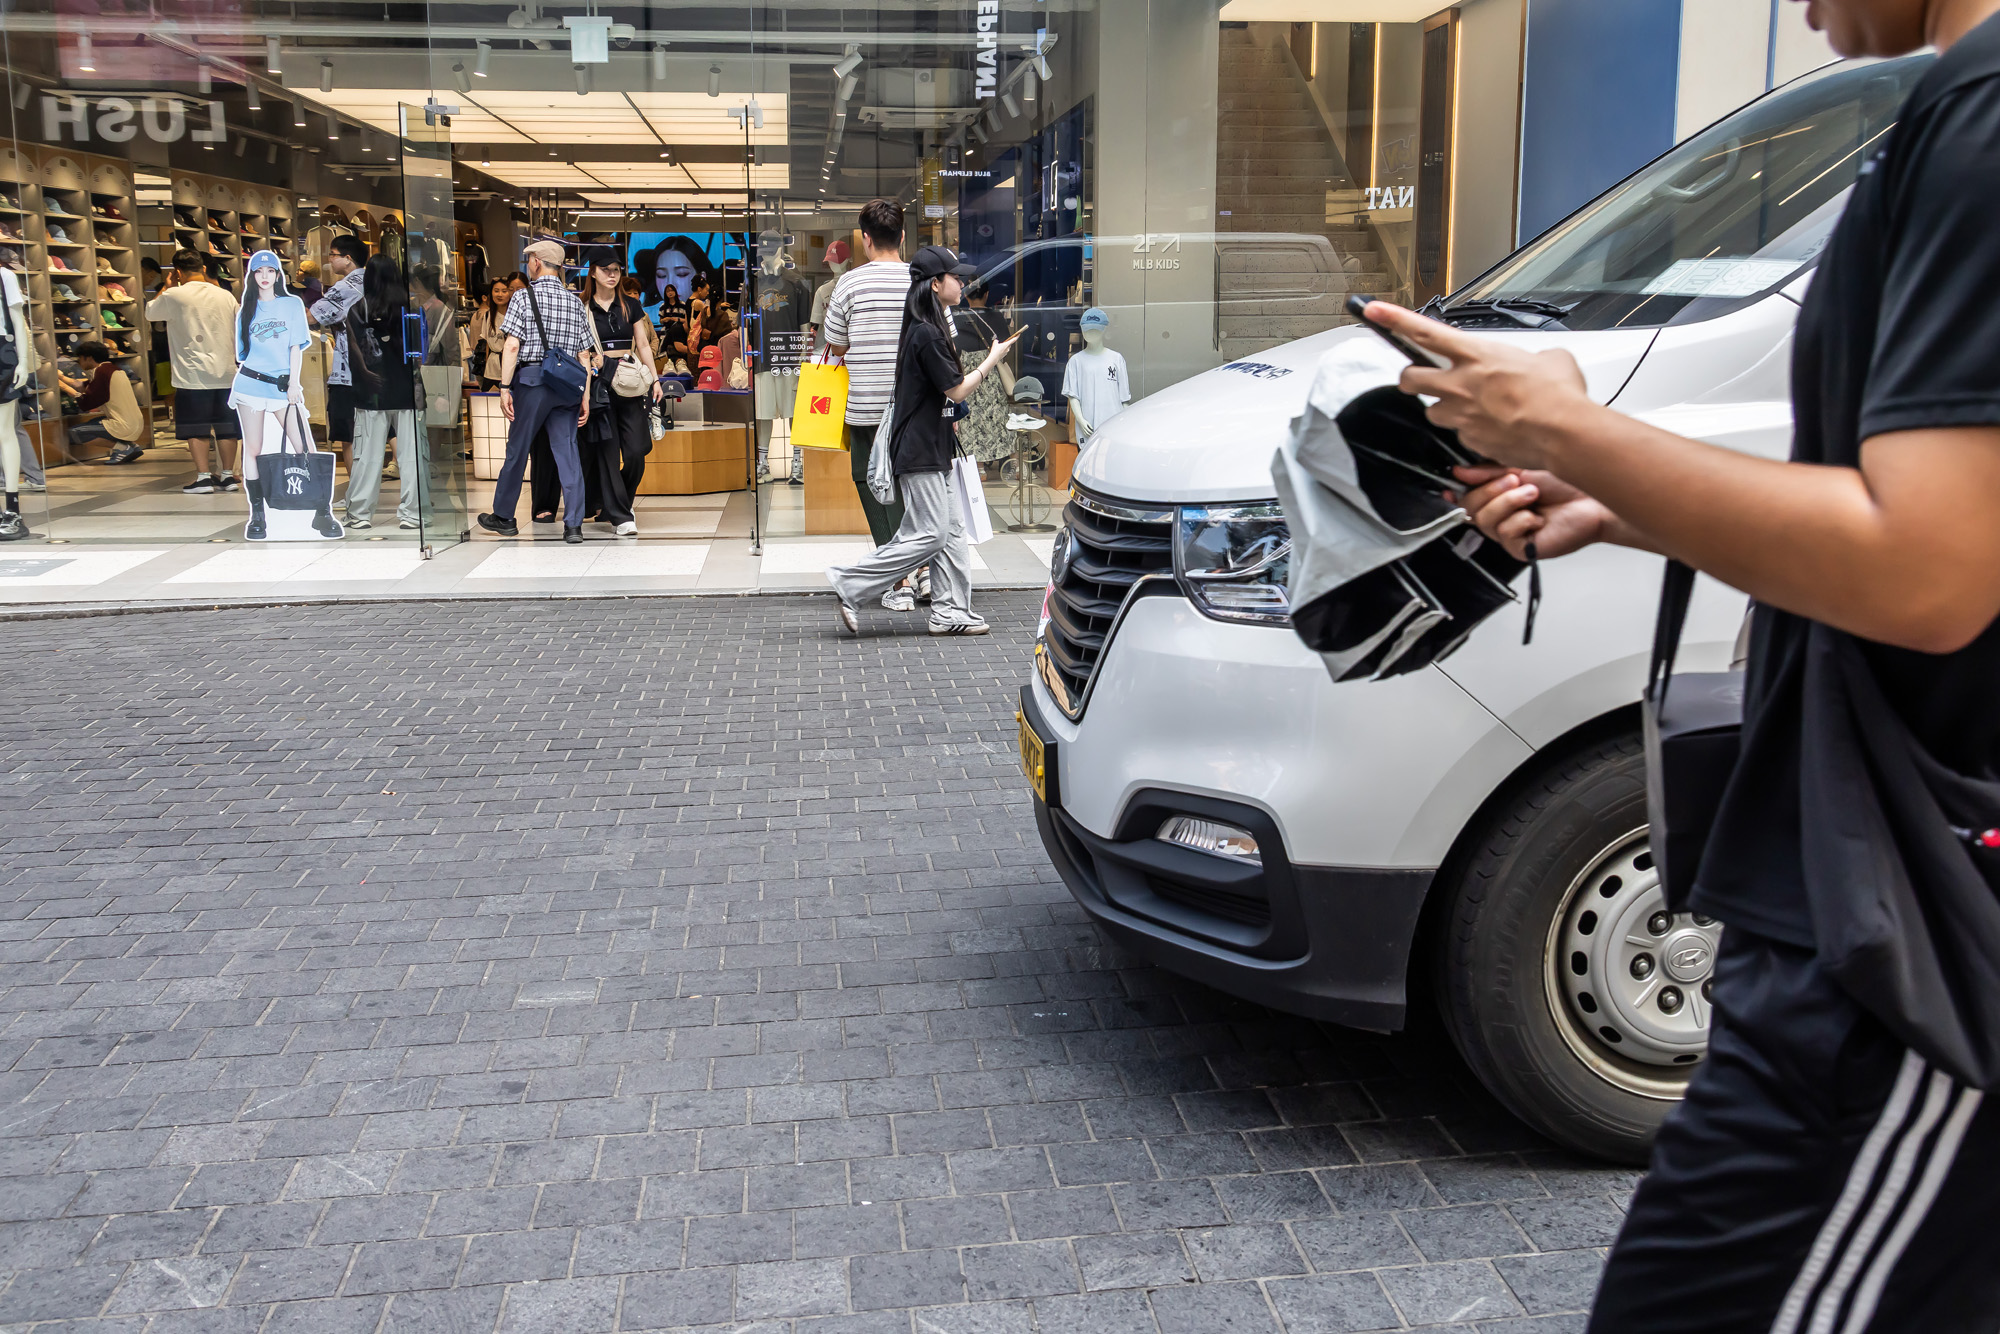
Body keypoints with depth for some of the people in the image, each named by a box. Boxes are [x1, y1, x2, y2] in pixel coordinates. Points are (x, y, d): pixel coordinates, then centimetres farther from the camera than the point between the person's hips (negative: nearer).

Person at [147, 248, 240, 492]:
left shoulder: (174, 296, -6)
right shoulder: (225, 296, 5)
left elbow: (150, 312, 13)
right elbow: (239, 336, 12)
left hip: (193, 374, -4)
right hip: (225, 372, 4)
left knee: (196, 428, 1)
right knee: (226, 426, 9)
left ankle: (203, 477, -2)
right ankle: (228, 474, 13)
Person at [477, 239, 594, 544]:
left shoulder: (524, 297, -3)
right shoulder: (575, 302, 9)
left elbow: (512, 346, -10)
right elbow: (584, 354, 6)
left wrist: (504, 388, -8)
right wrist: (585, 397, 8)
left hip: (532, 378, -3)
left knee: (517, 449, 9)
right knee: (567, 452, 2)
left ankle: (503, 517, 22)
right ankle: (573, 526, -4)